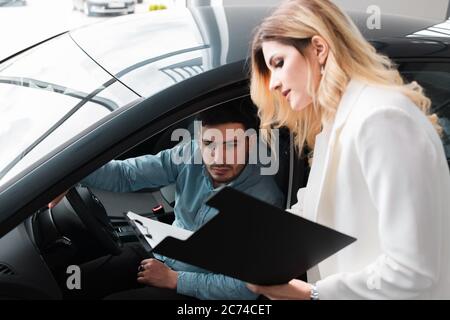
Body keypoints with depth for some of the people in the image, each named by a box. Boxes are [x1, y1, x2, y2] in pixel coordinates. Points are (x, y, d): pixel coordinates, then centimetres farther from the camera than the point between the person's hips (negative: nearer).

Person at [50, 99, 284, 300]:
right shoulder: (192, 155, -10)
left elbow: (246, 288, -23)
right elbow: (126, 174, -7)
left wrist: (173, 279, -18)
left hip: (197, 288, -5)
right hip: (157, 255, 5)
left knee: (112, 297, -21)